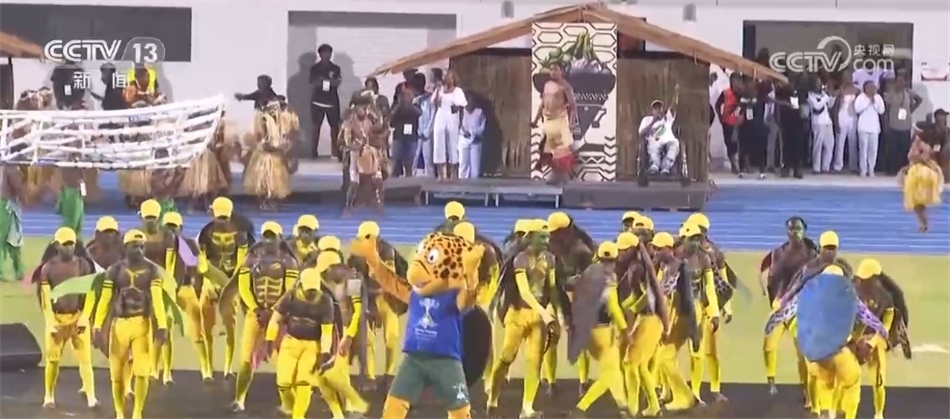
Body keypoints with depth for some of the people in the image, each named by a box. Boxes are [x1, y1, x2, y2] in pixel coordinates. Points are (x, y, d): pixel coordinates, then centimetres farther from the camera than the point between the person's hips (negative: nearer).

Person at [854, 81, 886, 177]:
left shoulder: (878, 97, 8)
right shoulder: (861, 97, -1)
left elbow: (881, 110, 1)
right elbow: (857, 109, -14)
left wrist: (874, 101, -7)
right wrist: (868, 101, -11)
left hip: (874, 127, 3)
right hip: (863, 127, -3)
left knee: (873, 149, 0)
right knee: (863, 148, -5)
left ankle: (871, 169, 7)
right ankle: (863, 170, -1)